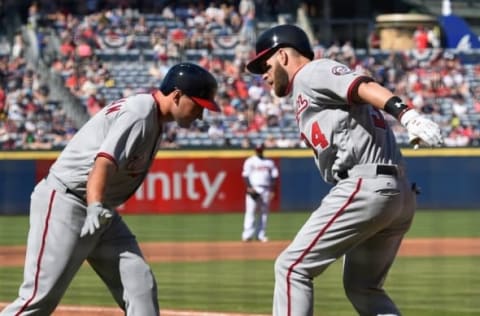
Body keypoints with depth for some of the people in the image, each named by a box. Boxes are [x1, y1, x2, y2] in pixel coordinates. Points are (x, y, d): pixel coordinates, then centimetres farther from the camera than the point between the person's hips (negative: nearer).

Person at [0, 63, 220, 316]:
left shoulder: (155, 120, 13)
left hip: (100, 210, 10)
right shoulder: (139, 112, -17)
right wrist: (95, 208, -43)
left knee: (140, 283, 0)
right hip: (64, 202, -10)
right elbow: (104, 161, -30)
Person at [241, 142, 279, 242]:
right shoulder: (250, 161, 5)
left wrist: (272, 190, 1)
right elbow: (245, 175, -2)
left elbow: (274, 176, 12)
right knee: (250, 211, -10)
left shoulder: (269, 162, 15)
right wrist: (249, 188, -16)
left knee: (264, 213, 2)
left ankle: (261, 235, 5)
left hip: (266, 190, 4)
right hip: (253, 189, -4)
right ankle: (247, 234, -12)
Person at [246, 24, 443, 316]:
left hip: (365, 187, -10)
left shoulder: (312, 72, 3)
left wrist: (407, 115, -33)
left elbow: (364, 86, -16)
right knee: (363, 288, 20)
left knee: (292, 267, -4)